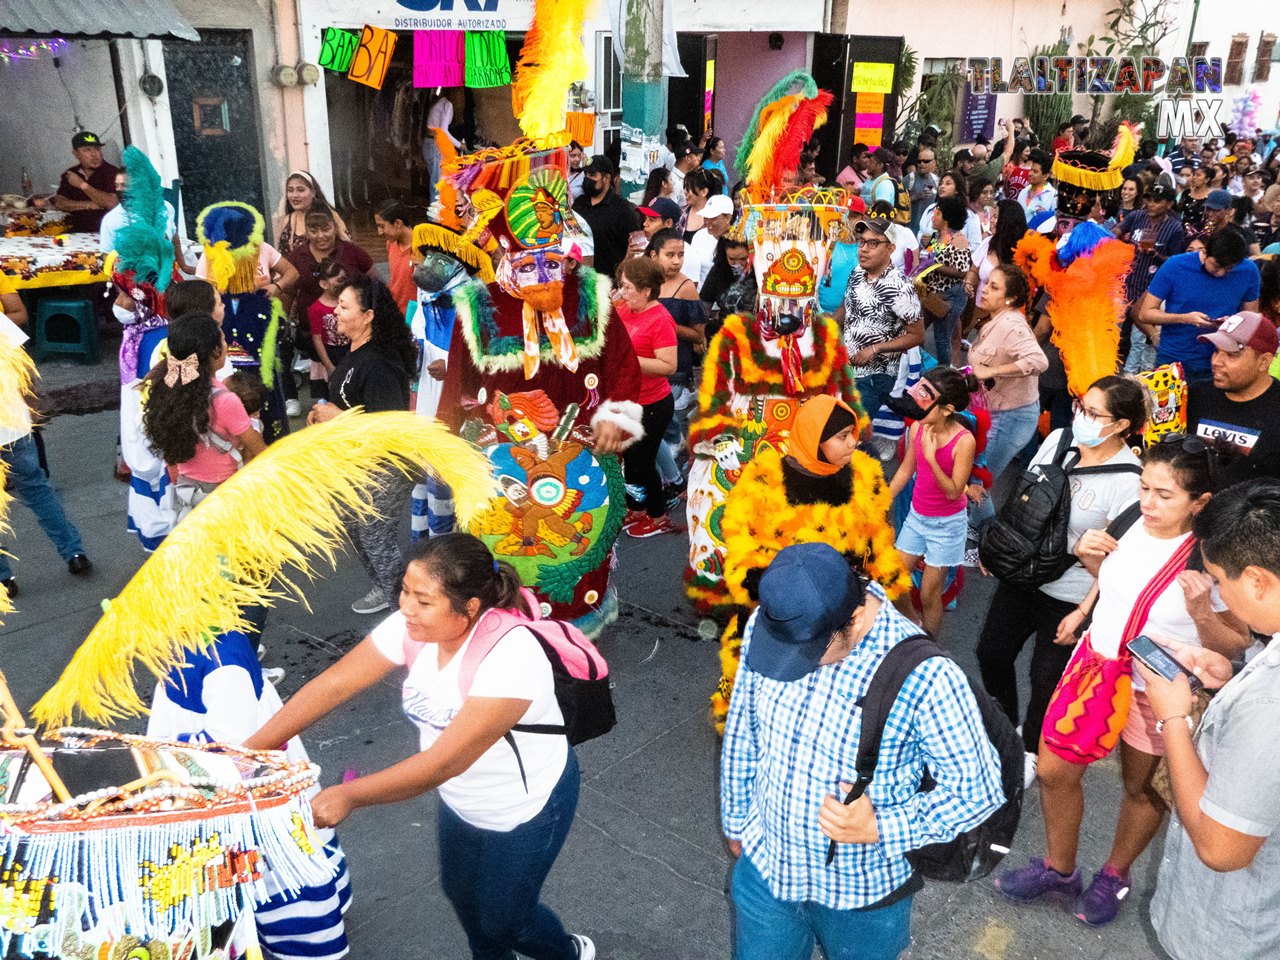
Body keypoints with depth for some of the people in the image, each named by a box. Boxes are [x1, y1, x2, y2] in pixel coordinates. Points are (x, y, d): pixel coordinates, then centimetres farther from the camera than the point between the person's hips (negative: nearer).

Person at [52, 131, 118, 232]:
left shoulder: (112, 172, -5)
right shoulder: (70, 174, 13)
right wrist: (89, 205, -9)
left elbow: (112, 203, -19)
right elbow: (58, 203, 5)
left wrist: (83, 185, -12)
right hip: (77, 231, 5)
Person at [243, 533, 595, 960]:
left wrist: (349, 796, -37)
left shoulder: (510, 657, -38)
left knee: (501, 919, 13)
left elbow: (445, 760, -36)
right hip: (460, 800, 6)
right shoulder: (413, 627, -19)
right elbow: (333, 684, -18)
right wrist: (250, 749, -22)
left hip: (525, 809, -6)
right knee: (462, 896, 24)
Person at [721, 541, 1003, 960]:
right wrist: (736, 820, 12)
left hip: (863, 894, -3)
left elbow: (977, 788, -17)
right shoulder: (766, 626, -17)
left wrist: (880, 829, -28)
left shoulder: (924, 676, -31)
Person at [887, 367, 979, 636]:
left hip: (946, 523, -5)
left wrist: (931, 457, -33)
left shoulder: (964, 441, -25)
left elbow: (954, 492, -22)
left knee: (929, 594, 6)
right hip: (917, 516, 5)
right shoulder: (917, 428, -11)